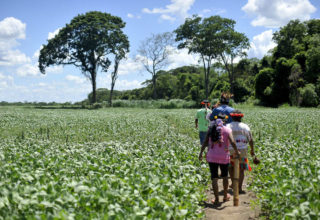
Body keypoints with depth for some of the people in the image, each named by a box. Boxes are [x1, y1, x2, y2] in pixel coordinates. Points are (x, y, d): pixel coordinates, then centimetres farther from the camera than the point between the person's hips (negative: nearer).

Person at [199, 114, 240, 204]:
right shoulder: (227, 130, -4)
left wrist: (201, 153, 11)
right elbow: (232, 142, -16)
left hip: (212, 157, 1)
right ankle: (225, 196, 32)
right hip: (224, 157, -1)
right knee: (224, 176, 20)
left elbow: (205, 142, 1)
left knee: (214, 178, 6)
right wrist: (236, 151, -2)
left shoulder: (211, 129, 3)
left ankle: (216, 199, 5)